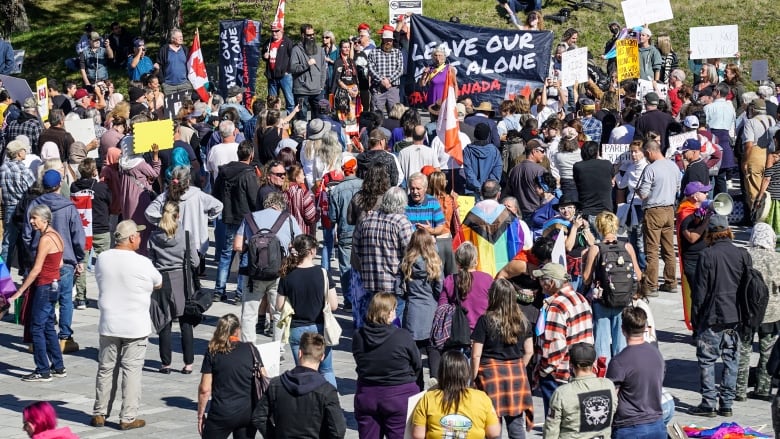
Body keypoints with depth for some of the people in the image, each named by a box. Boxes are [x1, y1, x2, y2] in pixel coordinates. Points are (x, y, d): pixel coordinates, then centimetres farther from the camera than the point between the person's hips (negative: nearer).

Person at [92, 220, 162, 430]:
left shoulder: (102, 259, -2)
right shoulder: (142, 263, -13)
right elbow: (159, 284, 3)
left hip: (108, 325, 4)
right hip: (135, 326, -4)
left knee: (106, 369, 13)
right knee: (132, 371, 2)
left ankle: (99, 414, 18)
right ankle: (128, 418, 4)